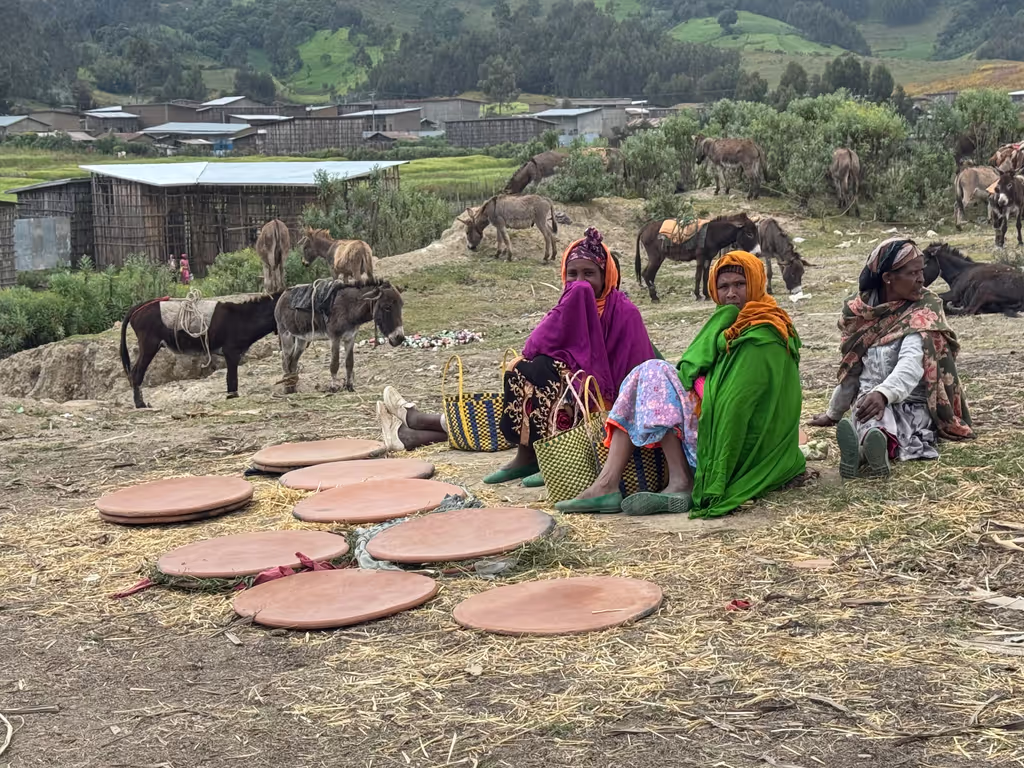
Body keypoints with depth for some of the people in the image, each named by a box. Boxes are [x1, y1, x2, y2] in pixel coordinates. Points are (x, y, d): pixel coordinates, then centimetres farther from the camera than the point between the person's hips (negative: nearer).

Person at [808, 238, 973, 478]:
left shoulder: (924, 312, -8)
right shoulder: (861, 310, 6)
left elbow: (913, 363, -26)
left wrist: (883, 393, -44)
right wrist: (833, 414, 26)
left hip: (912, 405, -3)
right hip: (870, 401, 3)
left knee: (877, 408, -38)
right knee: (874, 413, -36)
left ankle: (865, 450, -69)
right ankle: (878, 448, -68)